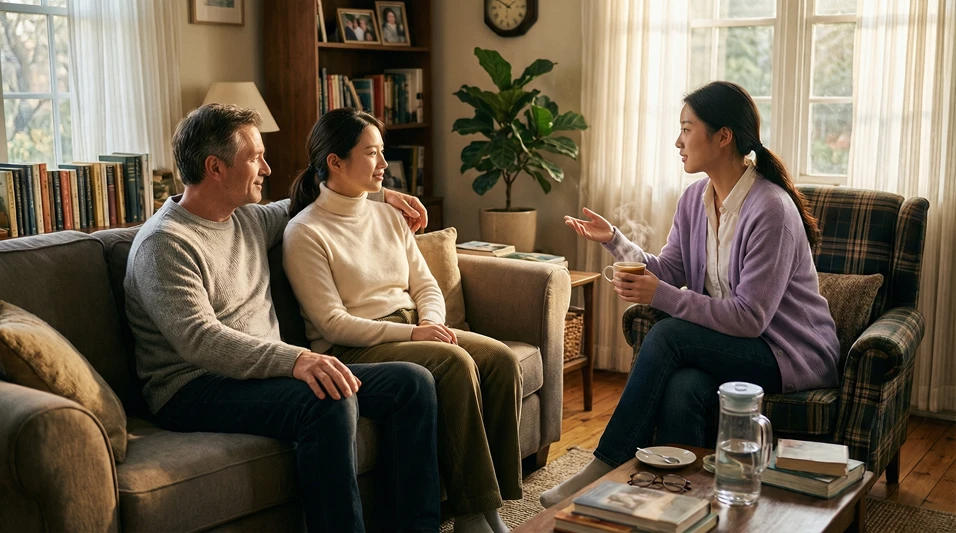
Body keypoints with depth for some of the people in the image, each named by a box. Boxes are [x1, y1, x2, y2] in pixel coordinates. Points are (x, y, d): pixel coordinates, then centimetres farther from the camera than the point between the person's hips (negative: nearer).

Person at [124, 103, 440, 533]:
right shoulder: (164, 243, -12)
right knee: (331, 401, -36)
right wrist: (295, 359, -37)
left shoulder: (249, 219, 15)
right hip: (194, 391, -8)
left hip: (262, 370, 9)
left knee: (412, 383, -5)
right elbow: (199, 339, -25)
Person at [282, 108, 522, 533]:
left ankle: (496, 498, -12)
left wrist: (431, 323, -10)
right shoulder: (305, 233, -8)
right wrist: (410, 333, -20)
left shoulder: (388, 217, 14)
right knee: (455, 363, -30)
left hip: (411, 331, 7)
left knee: (501, 359, -17)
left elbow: (426, 286, 13)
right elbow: (331, 323, -14)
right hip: (352, 351, -7)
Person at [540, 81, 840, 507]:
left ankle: (604, 469, -17)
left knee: (667, 336, -26)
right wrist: (614, 240, -6)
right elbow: (670, 271, 5)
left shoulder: (771, 210, -21)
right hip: (728, 344, 6)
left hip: (792, 355, -6)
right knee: (681, 389, -29)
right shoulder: (695, 199, 4)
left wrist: (660, 296, -26)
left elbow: (750, 317, -24)